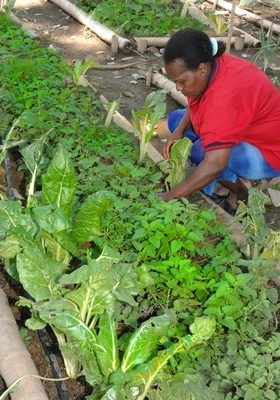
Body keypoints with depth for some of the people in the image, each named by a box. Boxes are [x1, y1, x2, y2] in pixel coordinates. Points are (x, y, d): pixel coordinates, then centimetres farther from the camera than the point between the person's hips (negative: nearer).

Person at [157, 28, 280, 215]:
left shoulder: (224, 96, -38)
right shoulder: (212, 65, -12)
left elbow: (214, 165, -41)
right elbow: (195, 104, 8)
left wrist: (169, 197, -35)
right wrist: (179, 130, -12)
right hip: (246, 132, 10)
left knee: (201, 150, -33)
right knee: (177, 118, 4)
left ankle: (238, 186, -3)